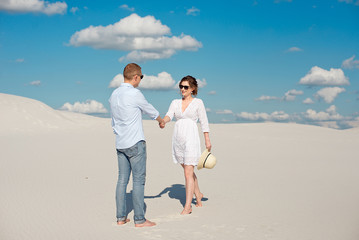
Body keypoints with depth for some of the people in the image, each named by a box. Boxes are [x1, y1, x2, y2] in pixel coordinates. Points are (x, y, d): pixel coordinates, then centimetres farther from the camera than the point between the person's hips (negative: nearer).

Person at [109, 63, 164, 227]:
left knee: (122, 180, 9)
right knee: (138, 180, -3)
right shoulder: (134, 94, -13)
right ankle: (139, 219, 0)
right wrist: (161, 120, 23)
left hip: (120, 144, 8)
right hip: (135, 143, -8)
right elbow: (150, 110, 4)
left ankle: (121, 217, 12)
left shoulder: (114, 95, 10)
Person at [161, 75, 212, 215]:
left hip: (191, 139, -5)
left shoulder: (198, 102, 2)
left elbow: (204, 122, 1)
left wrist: (207, 140, -3)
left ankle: (187, 206, -8)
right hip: (177, 139, 5)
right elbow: (169, 115, -4)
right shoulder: (175, 103, 12)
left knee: (188, 173, -10)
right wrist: (163, 121, -27)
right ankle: (198, 194, 39)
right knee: (188, 171, 18)